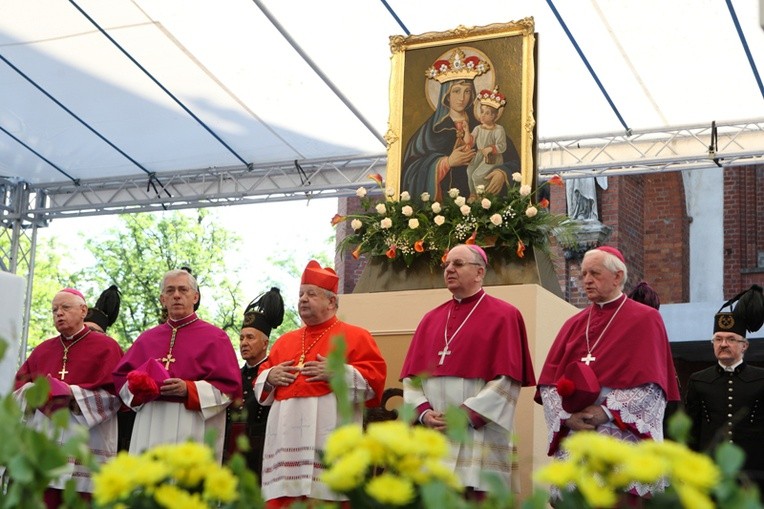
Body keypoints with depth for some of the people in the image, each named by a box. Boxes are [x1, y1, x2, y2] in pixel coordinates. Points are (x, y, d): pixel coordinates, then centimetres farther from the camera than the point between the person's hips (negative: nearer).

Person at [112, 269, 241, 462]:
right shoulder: (147, 338, 18)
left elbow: (230, 385, -3)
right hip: (149, 429, 4)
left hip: (193, 429, -4)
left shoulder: (214, 337, 5)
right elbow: (121, 377, 16)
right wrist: (140, 386, -5)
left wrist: (189, 389, -15)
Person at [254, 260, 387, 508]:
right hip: (287, 438, 5)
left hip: (328, 439, -5)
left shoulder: (354, 336, 6)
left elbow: (375, 378, -4)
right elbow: (260, 383, 26)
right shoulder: (285, 341, 23)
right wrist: (269, 376, 4)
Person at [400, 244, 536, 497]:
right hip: (433, 440, 5)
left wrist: (466, 415, -15)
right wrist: (423, 411, -5)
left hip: (479, 441, -5)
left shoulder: (503, 316, 0)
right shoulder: (431, 319, 16)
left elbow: (507, 379, -8)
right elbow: (411, 374, 12)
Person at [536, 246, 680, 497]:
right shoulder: (573, 324, 16)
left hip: (623, 440, -4)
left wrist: (607, 411, -15)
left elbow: (649, 382, -7)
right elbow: (548, 381, 8)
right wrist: (566, 416, -9)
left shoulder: (645, 319, 3)